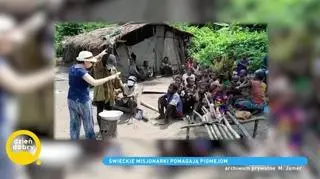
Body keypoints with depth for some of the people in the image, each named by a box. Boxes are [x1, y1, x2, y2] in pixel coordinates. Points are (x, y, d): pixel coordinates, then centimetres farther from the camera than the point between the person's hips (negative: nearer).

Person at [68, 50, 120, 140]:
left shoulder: (72, 68, 3)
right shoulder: (81, 71, -23)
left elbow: (87, 62, 20)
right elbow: (94, 83, -34)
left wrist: (99, 56, 17)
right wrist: (110, 77, -28)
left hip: (72, 100, 8)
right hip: (83, 102, -8)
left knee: (74, 125, 13)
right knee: (88, 126, 8)